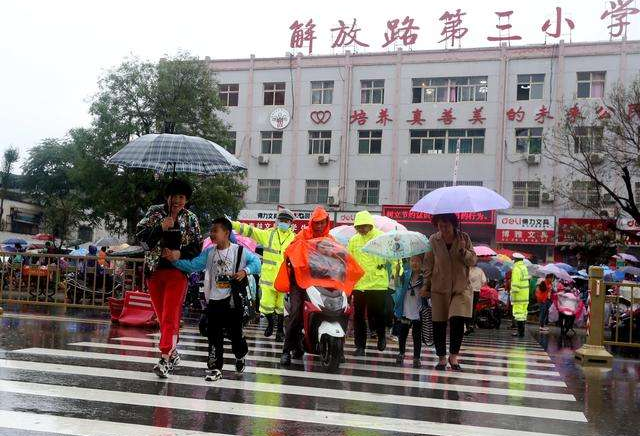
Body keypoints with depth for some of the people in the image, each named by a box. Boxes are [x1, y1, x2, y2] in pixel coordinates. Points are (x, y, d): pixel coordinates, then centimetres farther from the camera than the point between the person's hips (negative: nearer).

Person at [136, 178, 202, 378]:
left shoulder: (191, 219, 3)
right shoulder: (155, 212, 4)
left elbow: (196, 247, 4)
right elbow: (139, 233, -5)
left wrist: (180, 254, -12)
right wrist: (160, 228, -18)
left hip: (177, 271, -2)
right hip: (154, 270, 2)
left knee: (170, 316, -11)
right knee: (162, 316, 11)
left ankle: (165, 359, -15)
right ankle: (173, 353, 27)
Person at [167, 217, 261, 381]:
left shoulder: (239, 251, -6)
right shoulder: (208, 253, 3)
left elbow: (256, 261, 0)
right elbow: (192, 266, -1)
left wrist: (245, 271, -16)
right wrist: (176, 260, -13)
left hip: (233, 300, -3)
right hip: (214, 300, 3)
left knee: (235, 332, 10)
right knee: (214, 335, 2)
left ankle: (240, 356, 38)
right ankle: (215, 368, 9)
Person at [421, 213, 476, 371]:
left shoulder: (464, 238, -1)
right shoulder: (433, 240, -1)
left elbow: (473, 261, -3)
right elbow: (428, 265, 5)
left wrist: (463, 250, -20)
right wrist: (426, 286, 3)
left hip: (461, 288, -1)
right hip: (439, 288, 1)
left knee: (457, 320, -14)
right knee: (439, 323, 3)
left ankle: (453, 356, 3)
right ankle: (441, 358, 17)